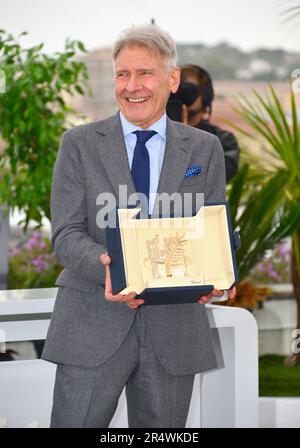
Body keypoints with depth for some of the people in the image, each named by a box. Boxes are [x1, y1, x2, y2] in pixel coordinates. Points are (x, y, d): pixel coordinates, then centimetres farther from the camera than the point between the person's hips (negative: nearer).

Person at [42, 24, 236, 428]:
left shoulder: (205, 149, 9)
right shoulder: (80, 144, 4)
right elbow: (66, 235, -3)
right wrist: (107, 266, -25)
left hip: (174, 328, 2)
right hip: (94, 324, -2)